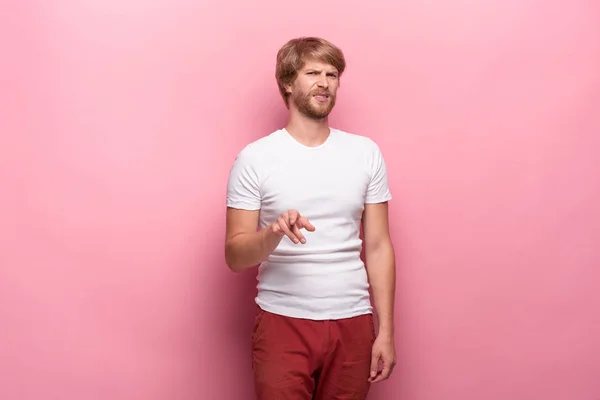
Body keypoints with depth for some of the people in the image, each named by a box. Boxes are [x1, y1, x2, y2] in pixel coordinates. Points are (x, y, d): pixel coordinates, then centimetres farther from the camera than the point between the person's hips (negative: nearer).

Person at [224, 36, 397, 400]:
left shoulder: (366, 153, 4)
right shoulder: (255, 158, -4)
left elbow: (378, 247, 5)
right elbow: (235, 257, -4)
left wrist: (386, 330, 1)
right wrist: (274, 234, -25)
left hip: (352, 323, 2)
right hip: (283, 323, -2)